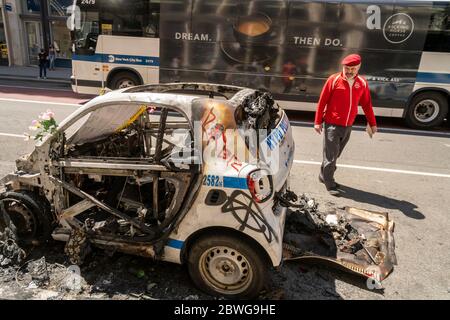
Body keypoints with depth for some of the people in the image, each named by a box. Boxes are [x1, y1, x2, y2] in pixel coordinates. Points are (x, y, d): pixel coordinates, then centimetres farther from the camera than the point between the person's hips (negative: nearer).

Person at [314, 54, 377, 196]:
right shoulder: (334, 80, -8)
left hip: (348, 126, 5)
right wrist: (318, 122, -6)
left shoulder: (362, 83, 5)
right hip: (332, 125, -4)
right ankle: (329, 184, 9)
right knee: (330, 156, -2)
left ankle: (324, 176, 31)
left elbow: (367, 104, 13)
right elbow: (322, 101, -5)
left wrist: (372, 123, 15)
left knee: (335, 155, 15)